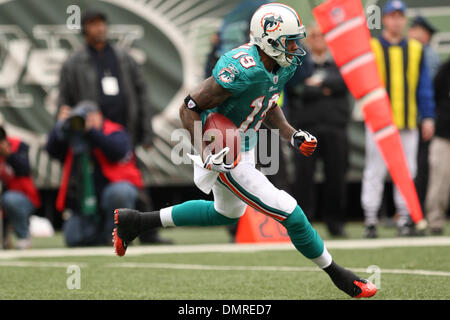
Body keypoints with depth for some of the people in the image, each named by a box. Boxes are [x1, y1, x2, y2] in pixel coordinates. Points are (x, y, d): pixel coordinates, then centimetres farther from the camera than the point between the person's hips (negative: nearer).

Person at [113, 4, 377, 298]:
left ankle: (135, 221, 38)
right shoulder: (242, 70, -32)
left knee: (228, 213, 31)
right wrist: (206, 154, -29)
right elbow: (190, 107, -25)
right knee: (288, 212, -7)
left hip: (244, 144, 11)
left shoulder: (284, 66, -5)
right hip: (225, 154, -10)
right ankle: (338, 276, 11)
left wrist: (291, 135, -1)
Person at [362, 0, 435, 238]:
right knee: (375, 171, -4)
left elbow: (424, 86, 13)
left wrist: (428, 117, 6)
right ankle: (370, 221, -1)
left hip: (408, 121, 3)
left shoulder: (415, 49, 13)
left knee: (407, 172, 4)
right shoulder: (371, 48, 3)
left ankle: (404, 219, 9)